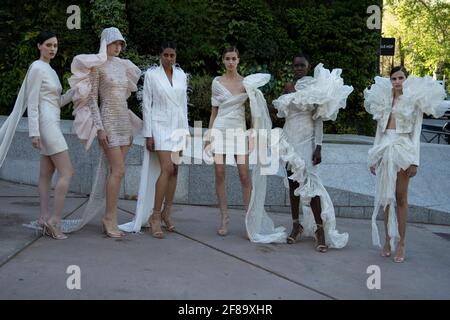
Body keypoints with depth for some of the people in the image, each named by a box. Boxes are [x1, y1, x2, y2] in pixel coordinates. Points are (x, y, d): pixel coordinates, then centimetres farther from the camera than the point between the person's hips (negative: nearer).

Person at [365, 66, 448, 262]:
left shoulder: (414, 101, 1)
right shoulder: (384, 101, 13)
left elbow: (416, 132, -2)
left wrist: (414, 160, -10)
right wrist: (374, 157, 12)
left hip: (403, 148, -4)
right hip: (385, 149, 4)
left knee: (400, 198, -2)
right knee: (386, 197, 5)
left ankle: (401, 243, 3)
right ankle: (388, 239, 13)